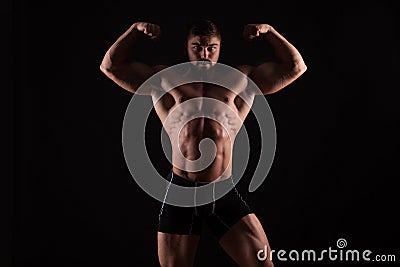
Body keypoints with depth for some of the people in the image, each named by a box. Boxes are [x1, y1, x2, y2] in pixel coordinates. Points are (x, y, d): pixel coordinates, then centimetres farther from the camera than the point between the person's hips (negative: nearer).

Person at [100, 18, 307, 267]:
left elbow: (296, 66, 16)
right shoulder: (164, 80, 13)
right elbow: (110, 65, 15)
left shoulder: (240, 80, 14)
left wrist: (268, 30, 15)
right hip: (180, 191, 0)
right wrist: (137, 28, 14)